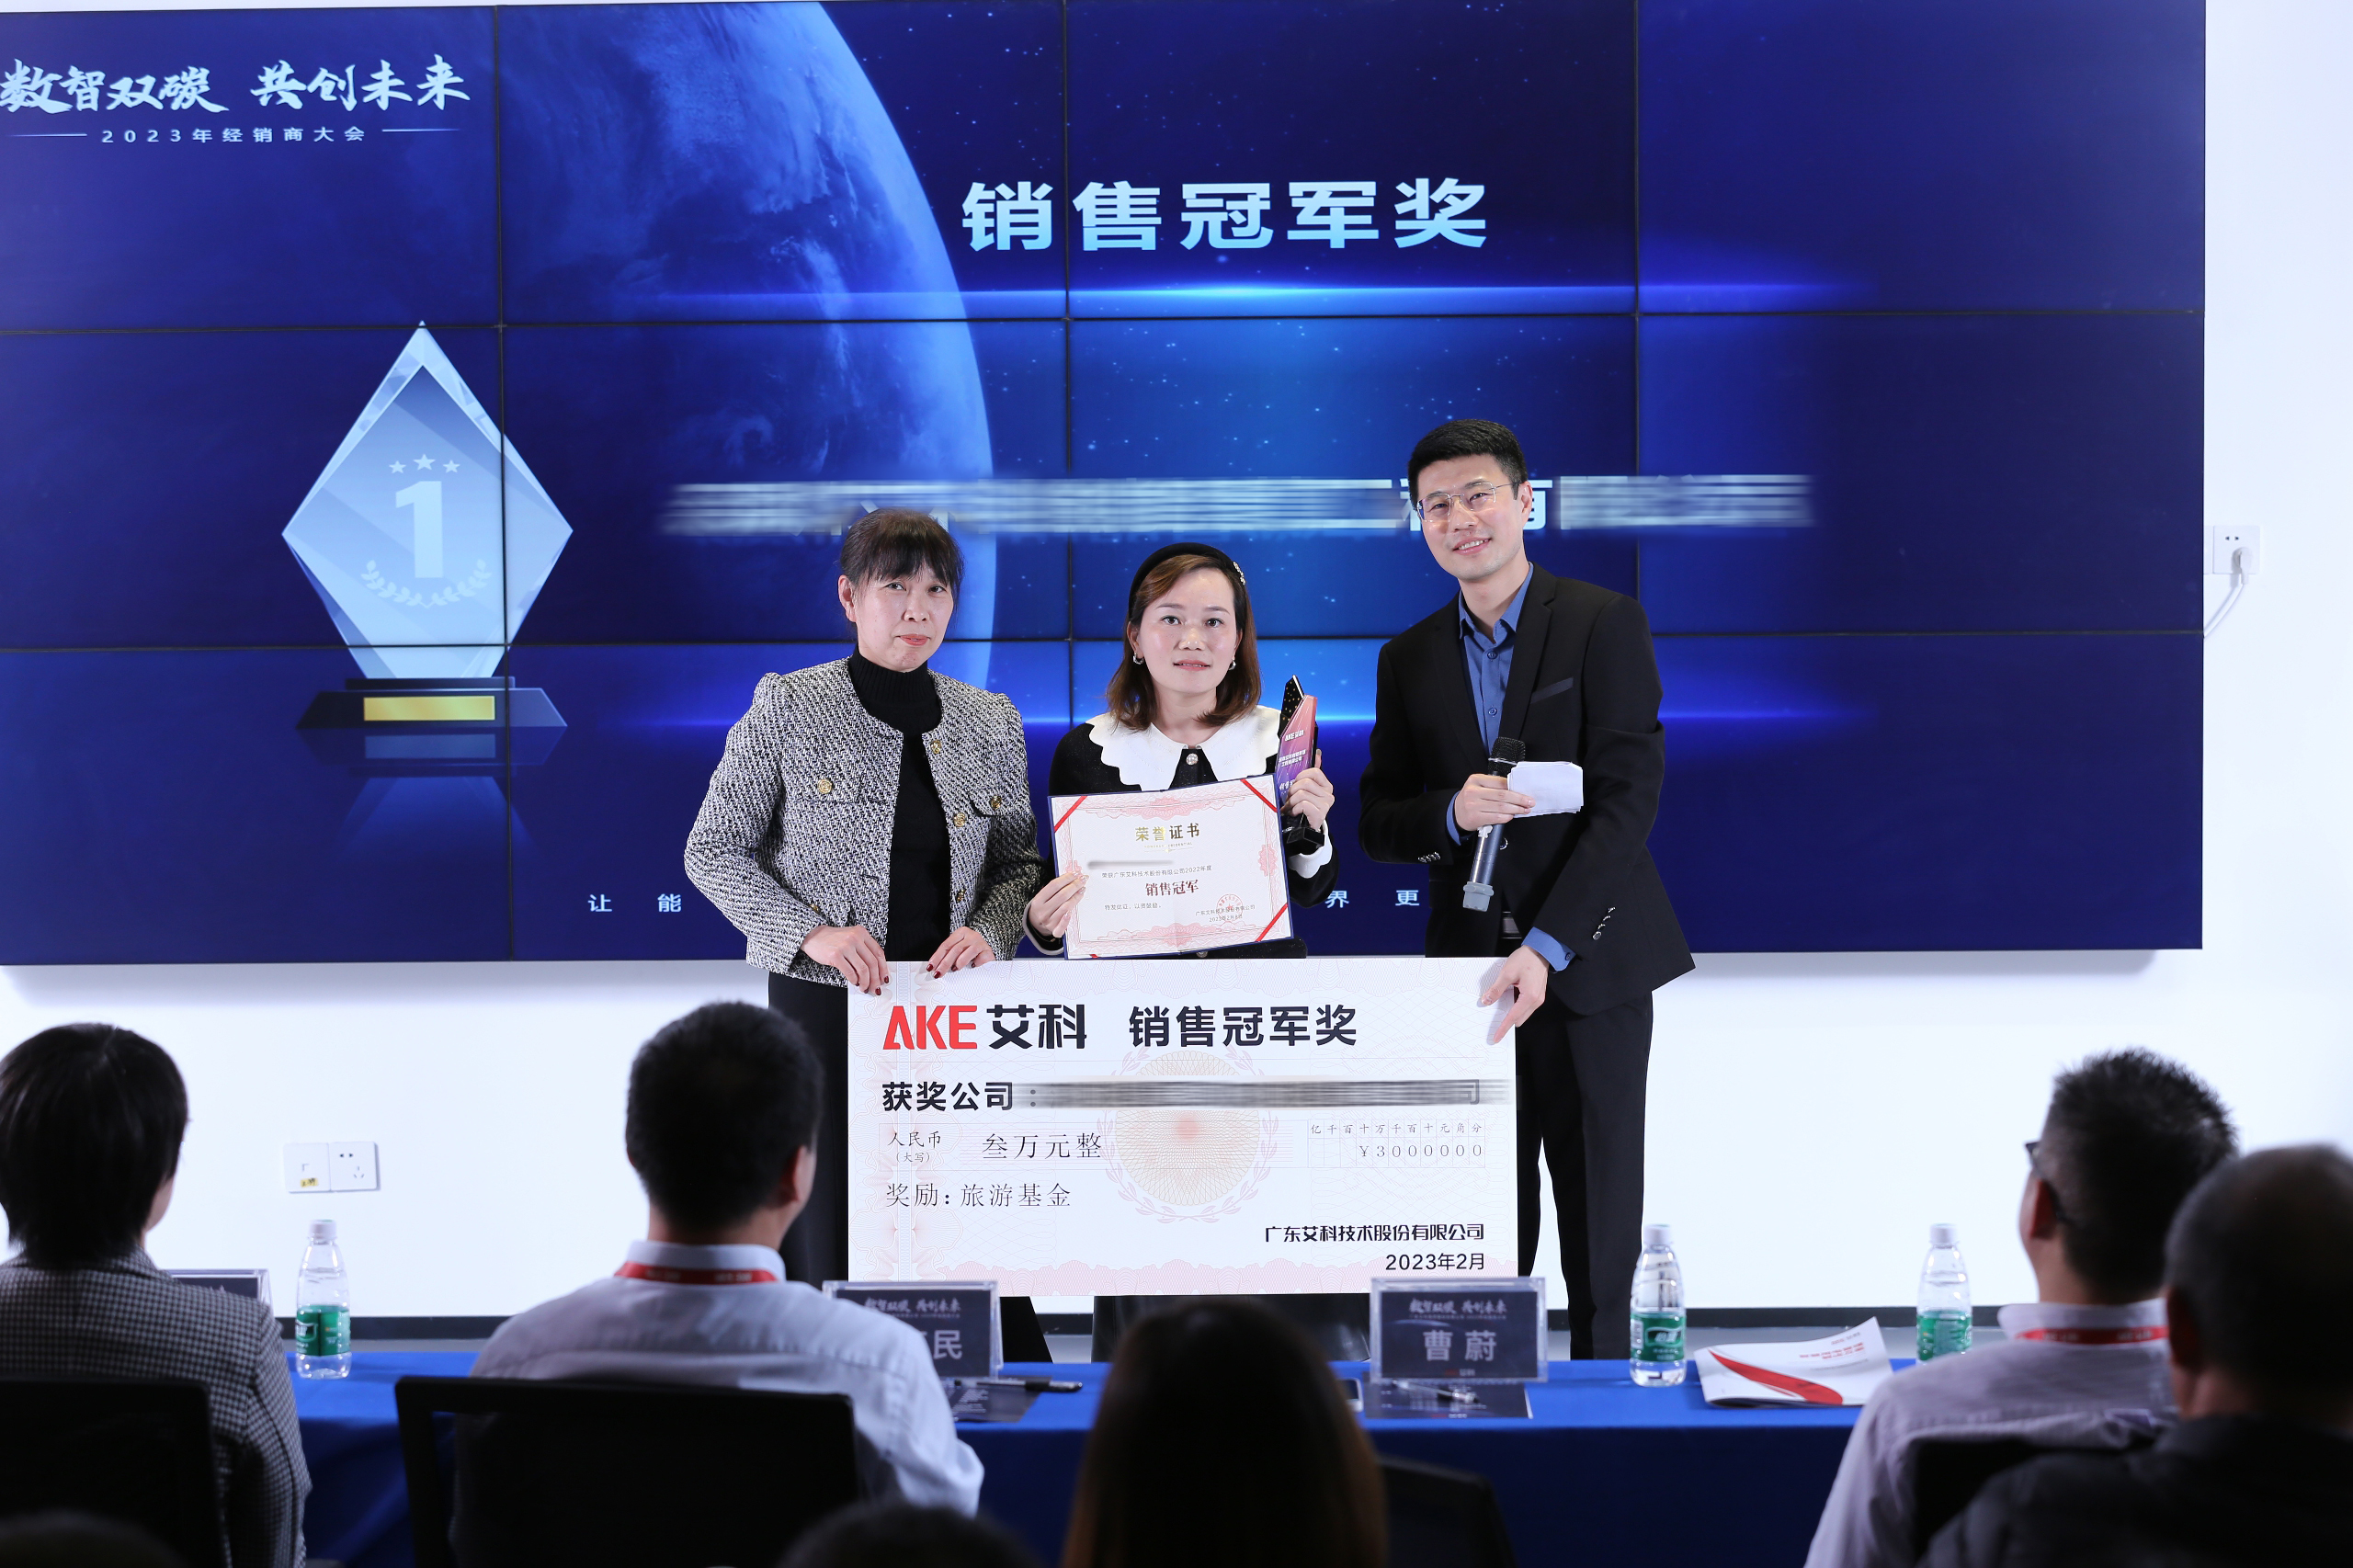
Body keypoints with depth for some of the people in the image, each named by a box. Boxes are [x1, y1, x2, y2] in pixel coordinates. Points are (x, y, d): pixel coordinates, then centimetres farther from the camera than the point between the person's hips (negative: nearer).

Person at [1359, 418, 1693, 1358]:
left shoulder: (1603, 625, -2)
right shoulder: (1409, 660, 12)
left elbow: (1629, 798, -10)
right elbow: (1378, 825, 12)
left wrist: (1546, 948, -18)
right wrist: (1450, 813, -12)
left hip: (1586, 965, -3)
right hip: (1467, 966, 3)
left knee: (1599, 1236, 0)